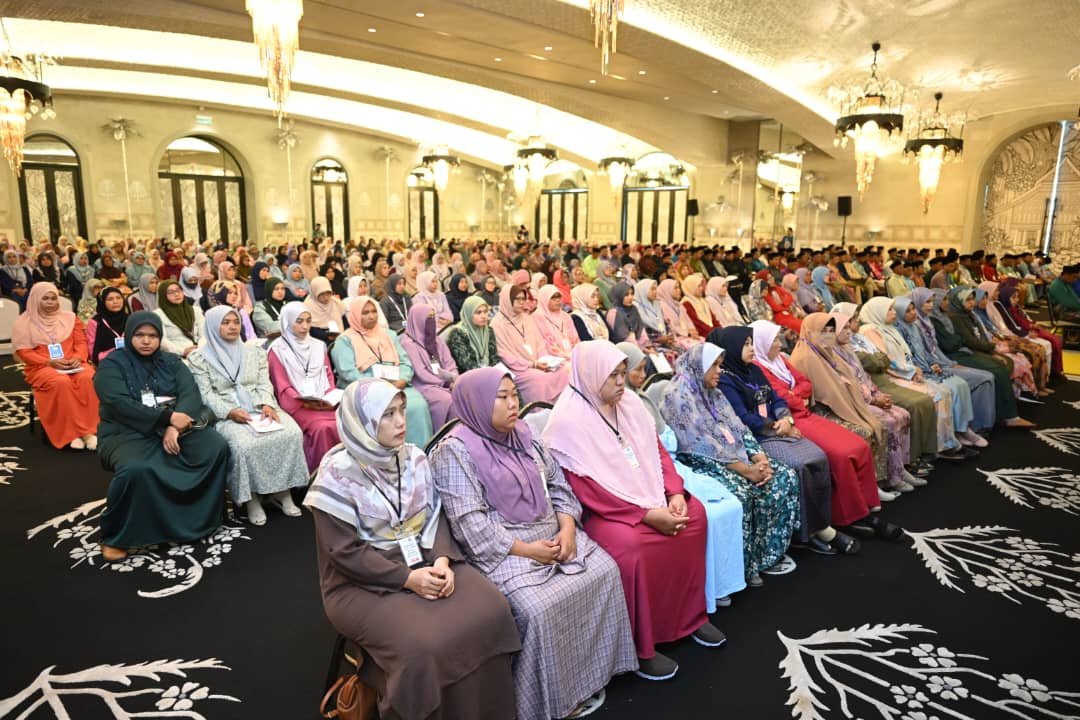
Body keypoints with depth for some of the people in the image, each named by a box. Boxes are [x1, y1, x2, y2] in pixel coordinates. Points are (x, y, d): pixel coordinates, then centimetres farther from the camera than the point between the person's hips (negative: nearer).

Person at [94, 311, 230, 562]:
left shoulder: (171, 362, 13)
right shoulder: (111, 365, 2)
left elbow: (191, 394, -2)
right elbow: (121, 405, -14)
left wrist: (174, 426, -21)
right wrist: (168, 417, -23)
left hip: (176, 426, 4)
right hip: (128, 433, -4)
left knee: (217, 448, -21)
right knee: (135, 469, -36)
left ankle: (202, 516, -5)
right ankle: (115, 537, -12)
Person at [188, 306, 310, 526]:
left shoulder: (255, 352, 18)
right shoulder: (199, 358, 6)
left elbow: (264, 384, 10)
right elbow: (206, 395, -2)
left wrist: (267, 404, -11)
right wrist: (230, 411, -19)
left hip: (260, 408, 3)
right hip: (226, 414, -3)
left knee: (291, 433, -26)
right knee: (244, 444, -36)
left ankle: (282, 491, -14)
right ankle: (251, 498, -18)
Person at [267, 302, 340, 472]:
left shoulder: (319, 345, 17)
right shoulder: (278, 350, 1)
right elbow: (283, 388, -4)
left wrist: (329, 399, -5)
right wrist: (305, 402, -18)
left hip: (324, 404, 4)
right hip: (296, 404, -4)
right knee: (323, 427, -32)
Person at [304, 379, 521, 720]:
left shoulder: (414, 457, 1)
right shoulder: (337, 476, -15)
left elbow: (434, 515, 4)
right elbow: (344, 552, -16)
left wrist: (442, 560, -15)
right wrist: (408, 578, -20)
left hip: (423, 562, 5)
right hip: (364, 582, -5)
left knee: (491, 610, -14)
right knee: (422, 644, -28)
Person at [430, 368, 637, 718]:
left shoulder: (523, 434, 8)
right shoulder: (455, 452, -13)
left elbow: (557, 485, 10)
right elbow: (470, 524, -18)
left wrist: (567, 528, -7)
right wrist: (527, 550, -20)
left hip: (551, 534, 7)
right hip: (501, 550, -7)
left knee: (605, 571, -8)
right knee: (538, 608, -26)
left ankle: (592, 672, 8)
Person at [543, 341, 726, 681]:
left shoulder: (629, 402, 3)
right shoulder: (569, 421, -19)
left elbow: (657, 450, 7)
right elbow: (587, 490, -23)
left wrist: (674, 493, -10)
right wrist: (646, 514, -24)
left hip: (648, 495, 8)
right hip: (600, 509, -7)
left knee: (694, 515, -7)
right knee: (632, 544, -31)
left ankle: (691, 615, 12)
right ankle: (640, 648, -10)